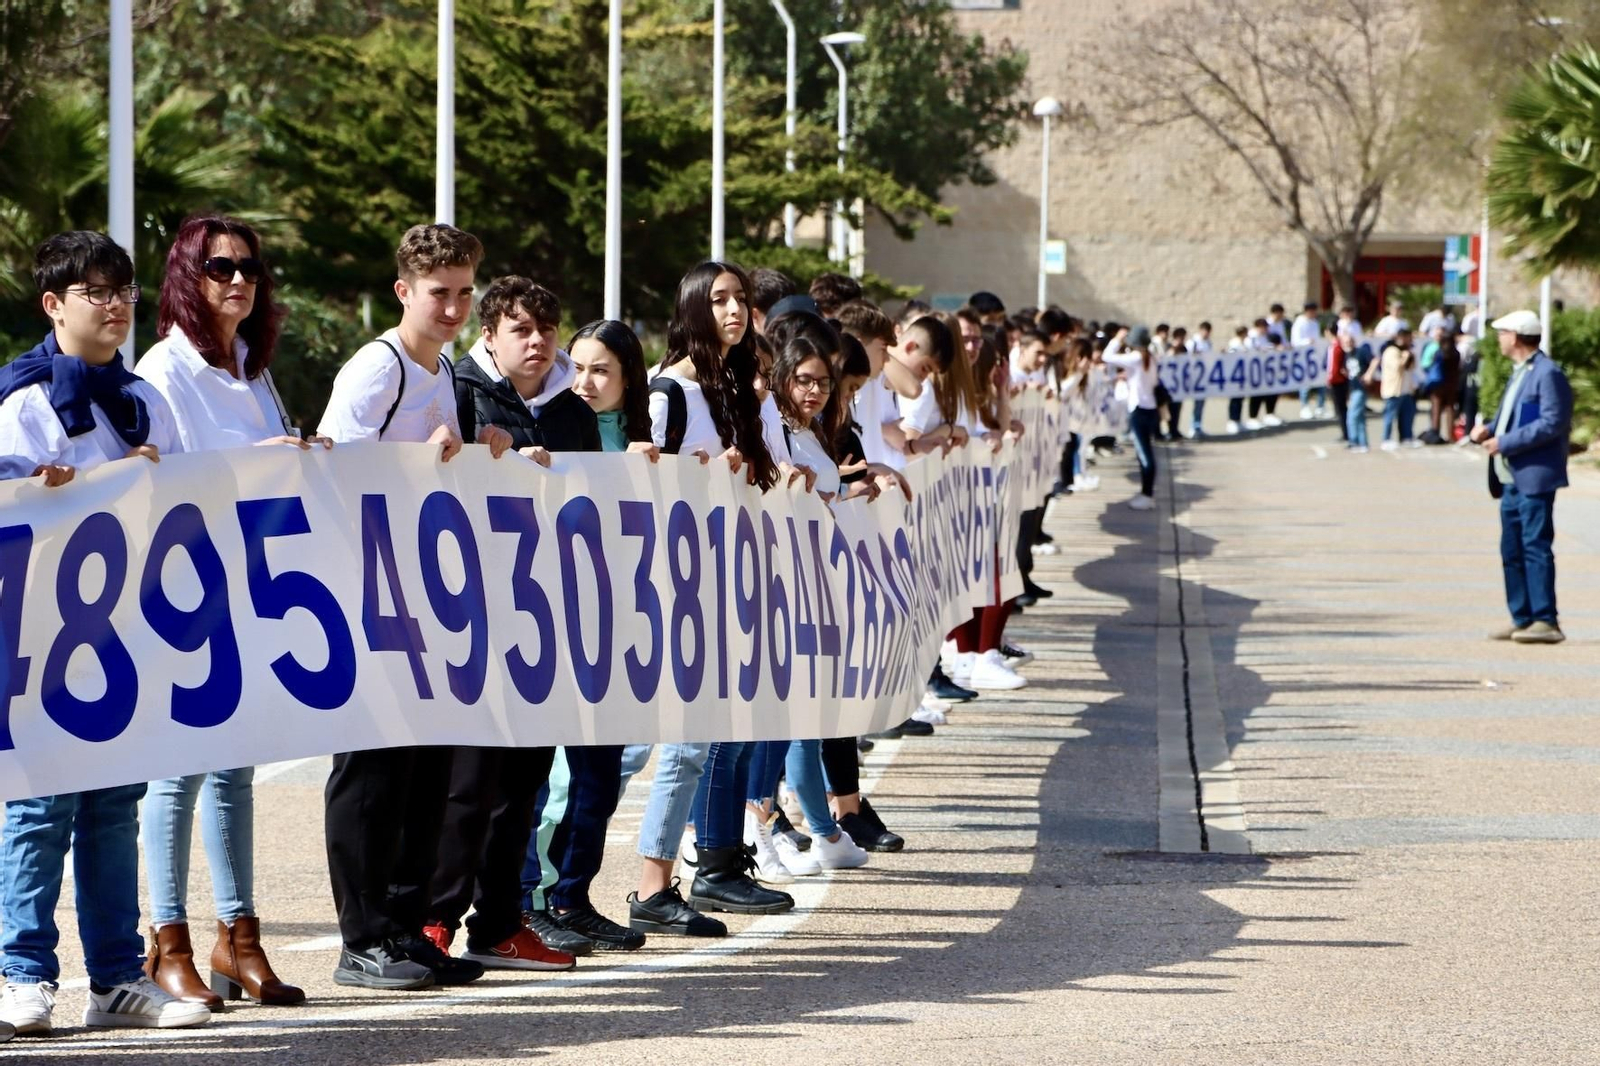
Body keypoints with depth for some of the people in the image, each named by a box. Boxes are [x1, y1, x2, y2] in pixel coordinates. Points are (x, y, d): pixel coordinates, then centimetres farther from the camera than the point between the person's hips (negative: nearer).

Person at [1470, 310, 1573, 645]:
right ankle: (1522, 619, 16)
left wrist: (1505, 442, -19)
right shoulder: (1520, 373, 18)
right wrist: (1489, 429, 5)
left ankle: (1546, 621, -10)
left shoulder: (1547, 374, -13)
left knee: (1536, 548, -10)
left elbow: (1552, 422, -19)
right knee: (1511, 551, 11)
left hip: (1534, 476, -10)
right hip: (1512, 478, 10)